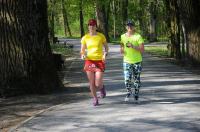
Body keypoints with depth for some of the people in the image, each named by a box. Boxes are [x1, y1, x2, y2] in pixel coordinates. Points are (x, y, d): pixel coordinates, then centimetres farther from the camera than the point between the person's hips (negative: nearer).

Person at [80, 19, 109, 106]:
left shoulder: (101, 36, -1)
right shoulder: (85, 38, 2)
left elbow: (106, 47, 9)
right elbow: (82, 50, 9)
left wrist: (105, 54, -10)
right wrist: (83, 55, -14)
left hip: (99, 61, -2)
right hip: (89, 61, 2)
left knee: (98, 84, -8)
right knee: (91, 83, 2)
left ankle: (102, 87, 29)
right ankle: (95, 99, 22)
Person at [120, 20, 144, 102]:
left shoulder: (138, 36, -6)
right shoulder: (123, 36, 5)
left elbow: (142, 50, -10)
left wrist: (133, 46, -23)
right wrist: (121, 50, -4)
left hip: (137, 61, -1)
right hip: (127, 61, 1)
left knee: (136, 79, 7)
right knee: (127, 79, -11)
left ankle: (136, 94, 25)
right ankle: (128, 92, 14)